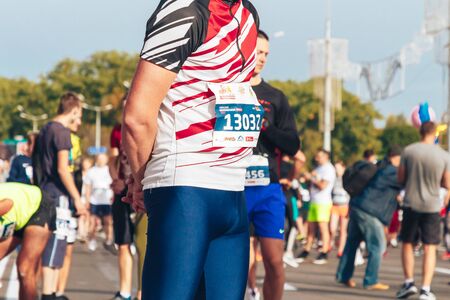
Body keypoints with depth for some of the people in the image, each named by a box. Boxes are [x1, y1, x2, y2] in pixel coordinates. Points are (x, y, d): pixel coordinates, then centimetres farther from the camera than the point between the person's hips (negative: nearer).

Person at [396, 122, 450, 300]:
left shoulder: (408, 151, -6)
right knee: (430, 248, 5)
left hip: (411, 204, 0)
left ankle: (409, 282, 11)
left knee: (407, 243, 16)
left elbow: (400, 179, 1)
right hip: (431, 206, 0)